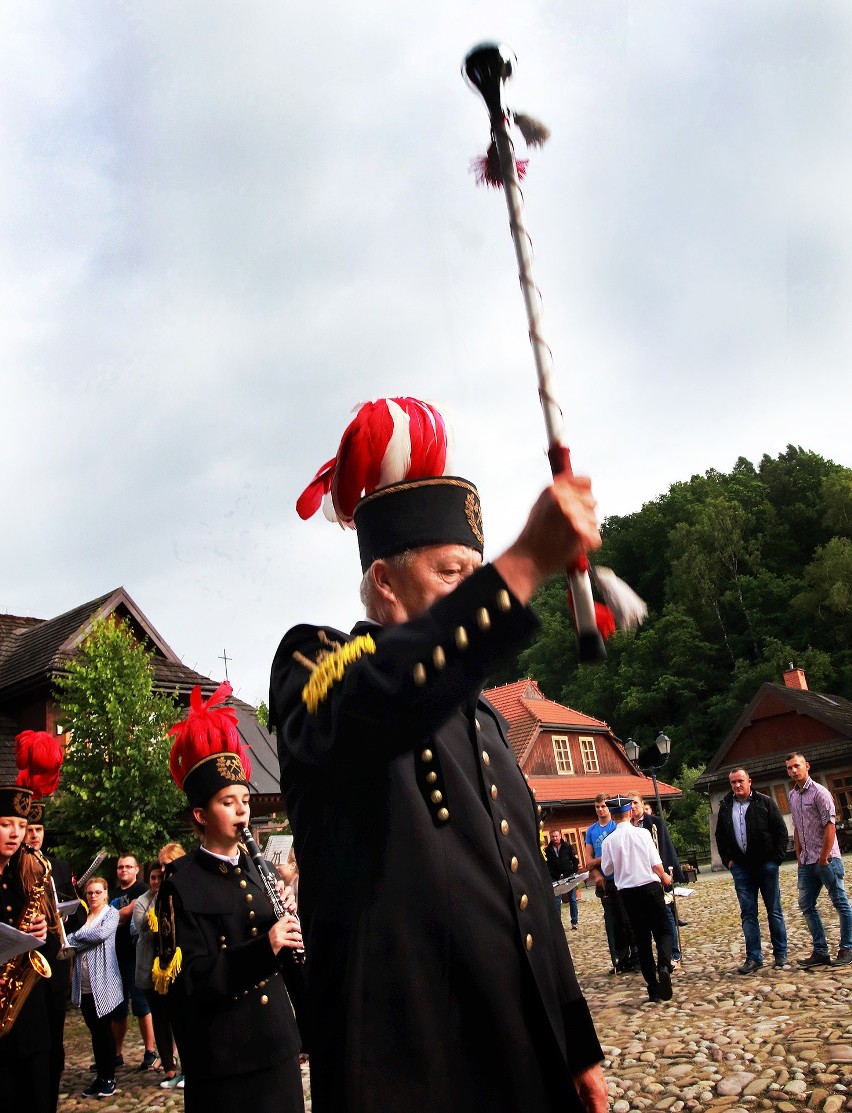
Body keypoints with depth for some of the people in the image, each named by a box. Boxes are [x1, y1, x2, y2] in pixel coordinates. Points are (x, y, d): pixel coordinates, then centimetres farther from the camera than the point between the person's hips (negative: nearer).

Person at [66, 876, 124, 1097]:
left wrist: (73, 937, -10)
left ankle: (109, 1078, 9)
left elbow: (101, 934, -17)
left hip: (103, 982, -4)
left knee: (105, 1030, 1)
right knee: (94, 1031, 10)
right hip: (83, 984, 4)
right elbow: (73, 945, 8)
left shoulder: (111, 913, 1)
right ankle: (99, 1076, 18)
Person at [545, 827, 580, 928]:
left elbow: (575, 859, 3)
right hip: (555, 879, 1)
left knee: (572, 899, 4)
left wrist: (575, 871, -7)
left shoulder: (568, 847, 1)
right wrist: (549, 876, -5)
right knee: (557, 902, 1)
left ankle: (574, 922, 12)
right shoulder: (548, 850, 3)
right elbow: (546, 864, 4)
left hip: (569, 876, 0)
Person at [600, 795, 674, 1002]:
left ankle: (653, 987, 11)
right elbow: (656, 863, -8)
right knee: (663, 931, 10)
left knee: (642, 938, 11)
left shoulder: (609, 841, -5)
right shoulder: (642, 833, -8)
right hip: (650, 886, -1)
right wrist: (664, 877, 12)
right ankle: (664, 966, -19)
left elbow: (607, 869, 4)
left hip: (627, 891, 2)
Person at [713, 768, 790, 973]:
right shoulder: (725, 807, 8)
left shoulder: (765, 802, -1)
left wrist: (777, 856, -6)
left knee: (774, 910, 5)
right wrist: (728, 859, 8)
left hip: (766, 864, -3)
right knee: (748, 913, 4)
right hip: (741, 867, 3)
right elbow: (719, 836, 16)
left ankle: (781, 955, 14)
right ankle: (753, 957, 8)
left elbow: (781, 831, 0)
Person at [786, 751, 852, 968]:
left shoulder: (819, 792, -11)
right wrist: (799, 856, 12)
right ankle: (820, 951, 14)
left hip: (826, 859, -8)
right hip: (807, 862, 8)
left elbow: (830, 826, -15)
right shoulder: (793, 796, 10)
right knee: (806, 905, 7)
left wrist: (823, 858, -15)